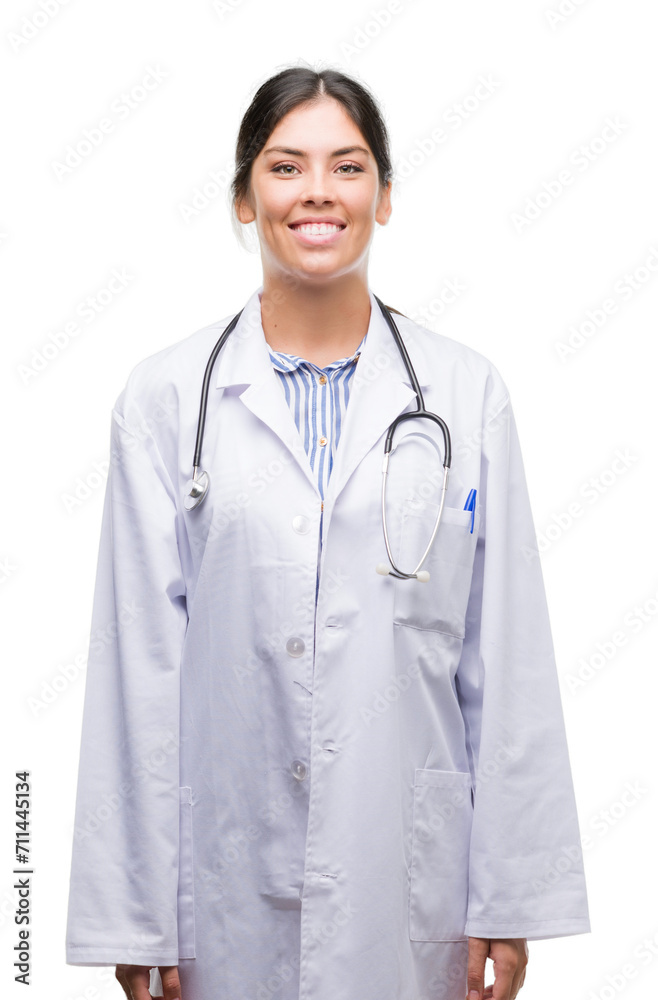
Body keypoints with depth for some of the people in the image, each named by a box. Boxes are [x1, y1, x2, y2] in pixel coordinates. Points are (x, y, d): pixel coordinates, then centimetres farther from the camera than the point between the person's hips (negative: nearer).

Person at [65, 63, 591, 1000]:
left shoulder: (467, 392, 1)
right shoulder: (167, 395, -1)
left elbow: (508, 661, 1)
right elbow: (139, 655, -2)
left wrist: (512, 895, -1)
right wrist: (132, 913, -3)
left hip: (410, 872, 1)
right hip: (228, 875, 0)